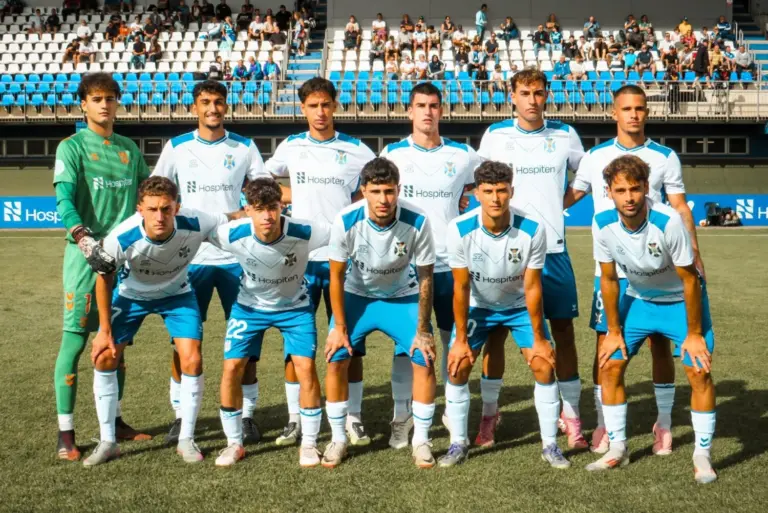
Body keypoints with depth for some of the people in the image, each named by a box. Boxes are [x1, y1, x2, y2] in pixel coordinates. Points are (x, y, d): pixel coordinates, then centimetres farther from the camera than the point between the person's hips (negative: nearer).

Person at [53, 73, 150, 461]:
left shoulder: (129, 148, 14)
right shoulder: (72, 147, -2)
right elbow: (64, 200, -14)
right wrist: (86, 242, -28)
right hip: (86, 255, -5)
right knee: (74, 339, -5)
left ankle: (114, 421, 24)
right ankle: (65, 432, 3)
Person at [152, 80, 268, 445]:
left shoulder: (244, 148, 4)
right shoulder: (176, 147, 4)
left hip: (235, 255, 0)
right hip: (190, 257, 0)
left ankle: (246, 414, 13)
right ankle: (181, 416, 15)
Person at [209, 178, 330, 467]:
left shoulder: (305, 233, -32)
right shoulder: (233, 235, -27)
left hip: (295, 306, -1)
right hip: (250, 305, 1)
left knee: (305, 366, -15)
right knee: (232, 367, -8)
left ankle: (309, 444, 4)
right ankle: (234, 443, 11)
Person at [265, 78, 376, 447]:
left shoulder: (357, 151, 1)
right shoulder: (290, 147, 7)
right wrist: (294, 196, 5)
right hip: (301, 256, 1)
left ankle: (354, 419, 13)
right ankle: (295, 419, 13)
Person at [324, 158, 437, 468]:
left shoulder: (417, 221, -27)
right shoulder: (346, 221, -27)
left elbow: (425, 278, -15)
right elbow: (336, 276, -13)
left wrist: (422, 331, -12)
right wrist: (339, 327, -12)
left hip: (402, 297, 0)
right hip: (357, 295, 0)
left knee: (424, 359, -12)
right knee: (336, 359, -11)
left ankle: (421, 439, 7)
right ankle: (338, 438, 8)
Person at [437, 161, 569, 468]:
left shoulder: (532, 230, -27)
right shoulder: (459, 230, -26)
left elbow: (532, 287, -19)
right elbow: (461, 287, -18)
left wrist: (539, 338, -13)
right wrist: (461, 339, -14)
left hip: (520, 305, 0)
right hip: (478, 305, 0)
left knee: (544, 366, -10)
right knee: (457, 368, -9)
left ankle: (550, 446, 5)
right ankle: (458, 444, 8)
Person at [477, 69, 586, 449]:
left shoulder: (565, 135, 4)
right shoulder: (494, 135, 2)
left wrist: (561, 203, 5)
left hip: (552, 248, 1)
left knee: (563, 331, 2)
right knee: (496, 331, 4)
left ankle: (571, 417, 12)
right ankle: (490, 412, 16)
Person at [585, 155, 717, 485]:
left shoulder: (668, 221, -32)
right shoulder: (603, 224, -20)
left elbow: (689, 279, -22)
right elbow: (608, 279, -6)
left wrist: (694, 334, -17)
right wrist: (614, 331, -2)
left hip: (680, 300, -4)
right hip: (637, 299, 4)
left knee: (699, 371, -13)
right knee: (609, 367, -2)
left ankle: (702, 456, 4)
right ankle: (618, 449, 13)